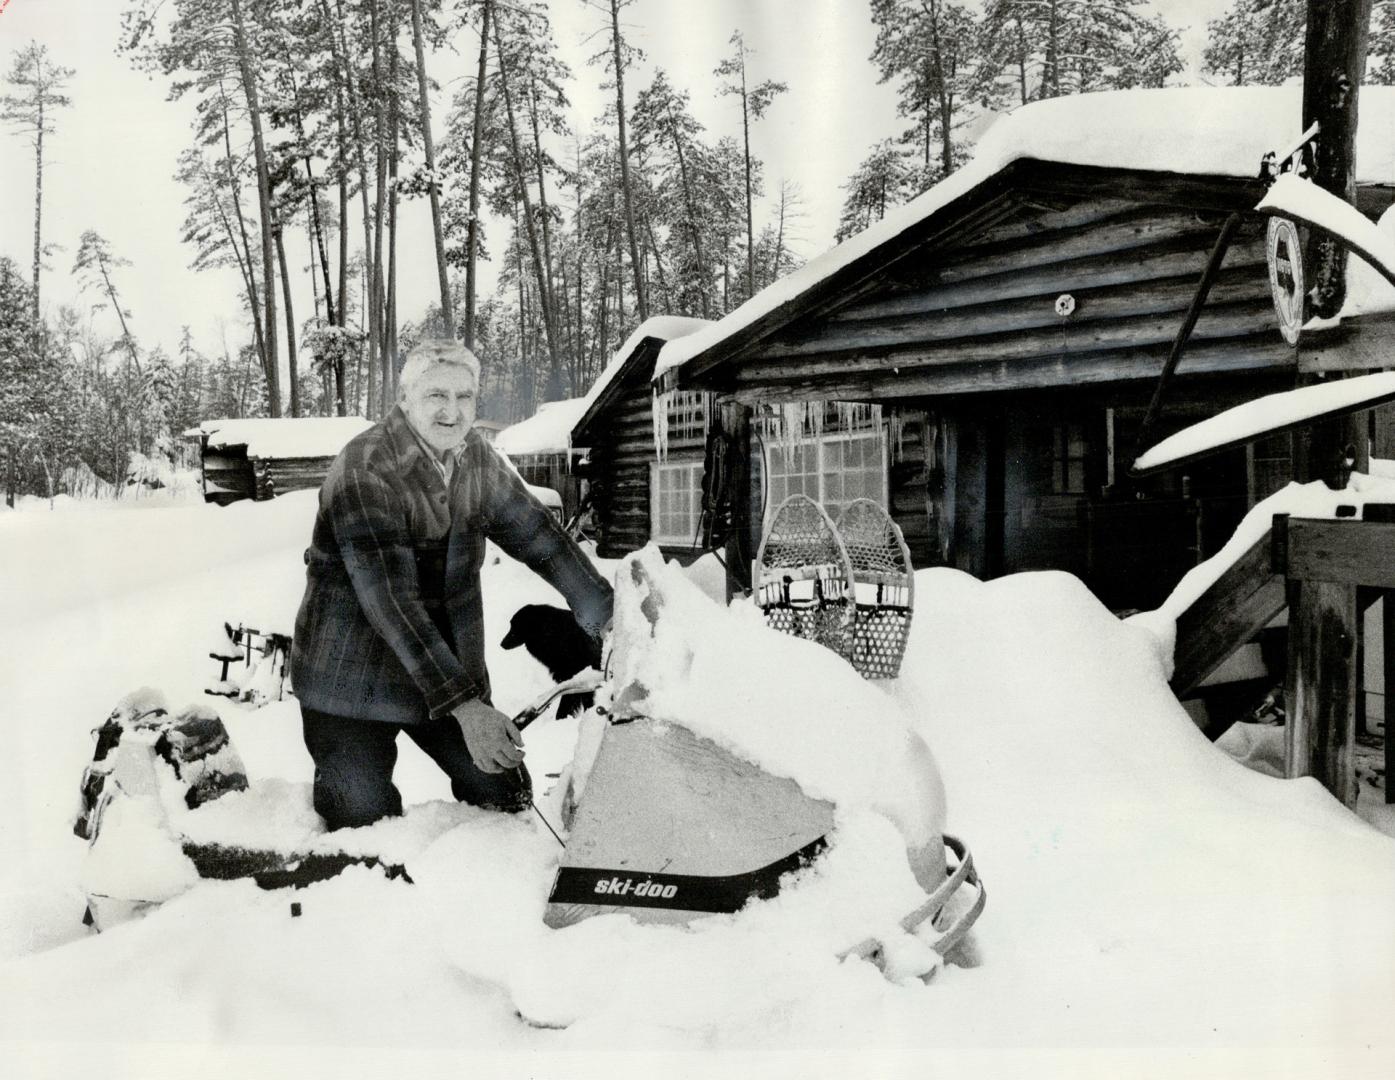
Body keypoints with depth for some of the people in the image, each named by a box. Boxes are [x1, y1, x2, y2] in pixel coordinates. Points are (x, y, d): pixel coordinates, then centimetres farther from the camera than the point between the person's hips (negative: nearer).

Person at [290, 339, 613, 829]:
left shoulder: (477, 459, -1)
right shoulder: (363, 471, -23)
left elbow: (538, 534, 7)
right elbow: (389, 600, -30)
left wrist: (609, 616, 3)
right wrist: (463, 705, -35)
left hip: (452, 668, 6)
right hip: (353, 679, -5)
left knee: (506, 799, 1)